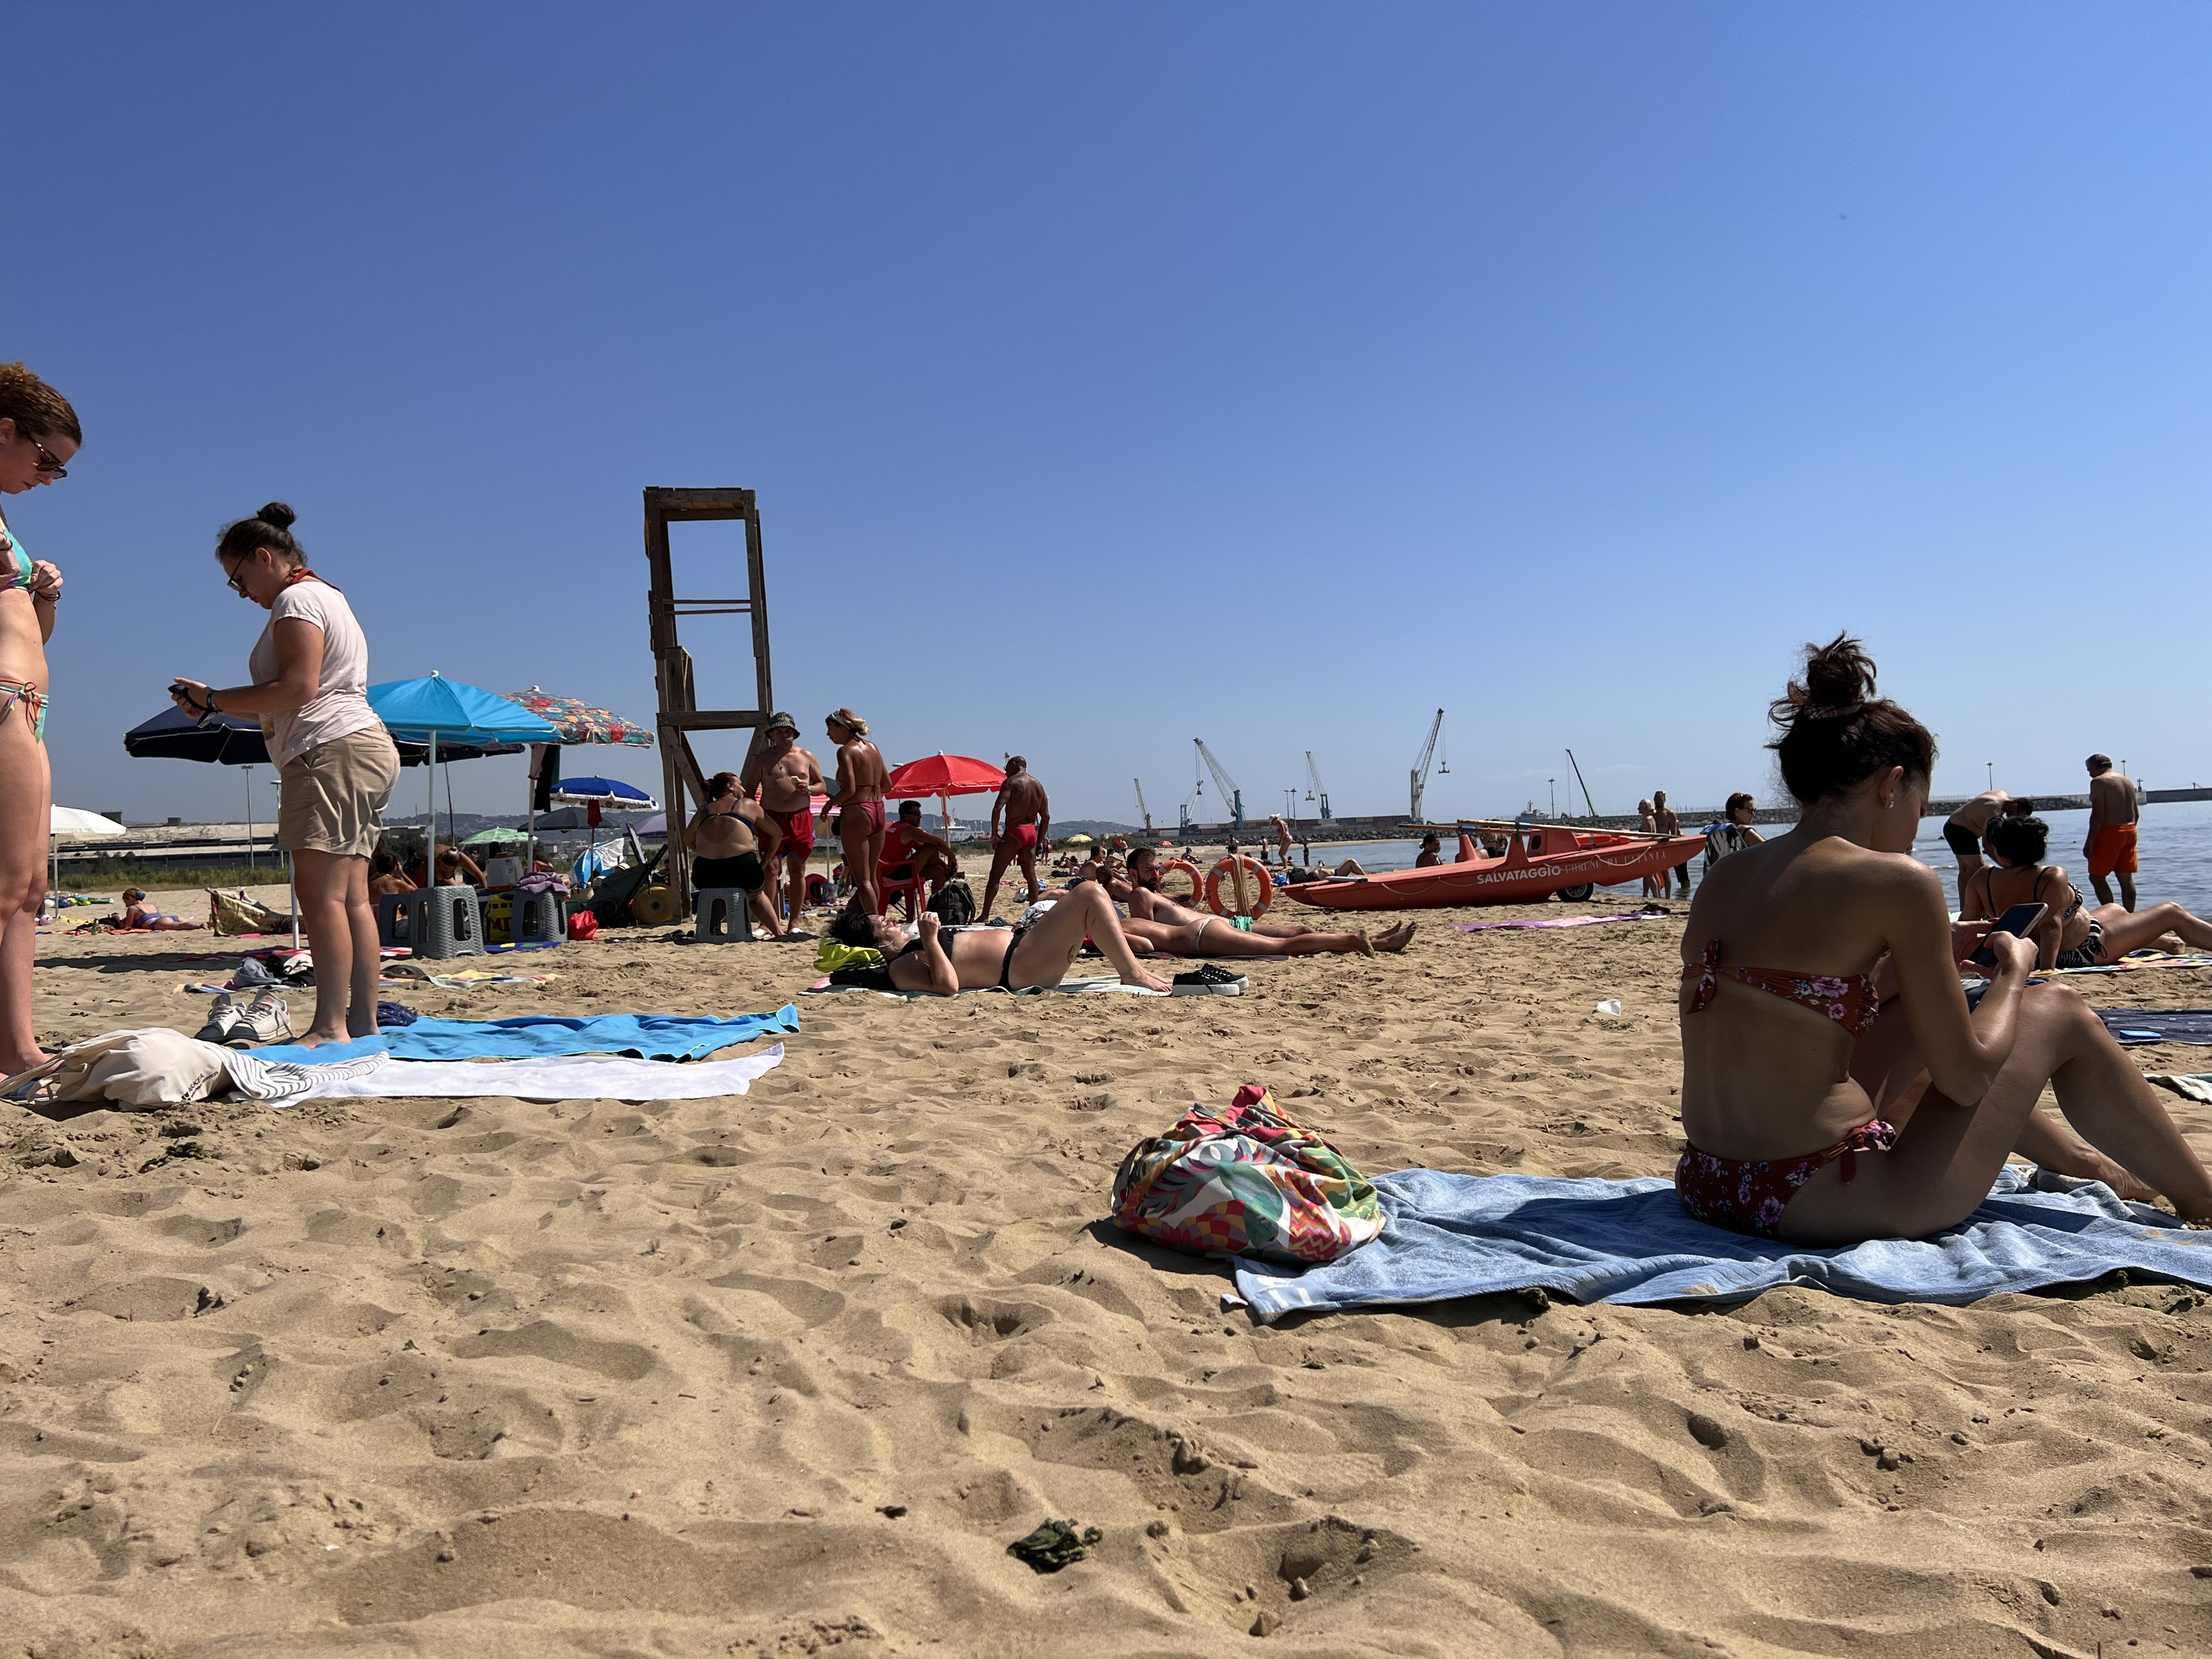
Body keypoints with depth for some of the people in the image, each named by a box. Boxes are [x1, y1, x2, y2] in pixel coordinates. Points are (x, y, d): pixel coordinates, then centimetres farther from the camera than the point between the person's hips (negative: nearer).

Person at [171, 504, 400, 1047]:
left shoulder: (296, 600, -3)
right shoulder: (329, 597, 28)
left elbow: (298, 687, -16)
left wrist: (214, 700, -6)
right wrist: (220, 706, 17)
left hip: (332, 752, -11)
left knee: (321, 894, -15)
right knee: (352, 897, 5)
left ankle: (330, 1027, -18)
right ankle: (364, 1023, 3)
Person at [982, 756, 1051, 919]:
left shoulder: (1011, 782, -6)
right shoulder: (1038, 785, 14)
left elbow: (998, 808, -20)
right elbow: (1046, 816, 14)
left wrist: (994, 834, -13)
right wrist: (1039, 841, 18)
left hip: (1014, 833, -6)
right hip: (1031, 832, 6)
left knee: (995, 875, -4)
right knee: (1031, 876, 10)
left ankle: (984, 915, -8)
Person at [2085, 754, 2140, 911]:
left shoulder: (2098, 782, -9)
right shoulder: (2128, 781, 16)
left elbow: (2098, 814, -17)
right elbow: (2137, 813, 16)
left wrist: (2089, 842, -16)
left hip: (2109, 832, -8)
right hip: (2130, 831, 8)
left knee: (2096, 877, -3)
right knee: (2126, 878, 9)